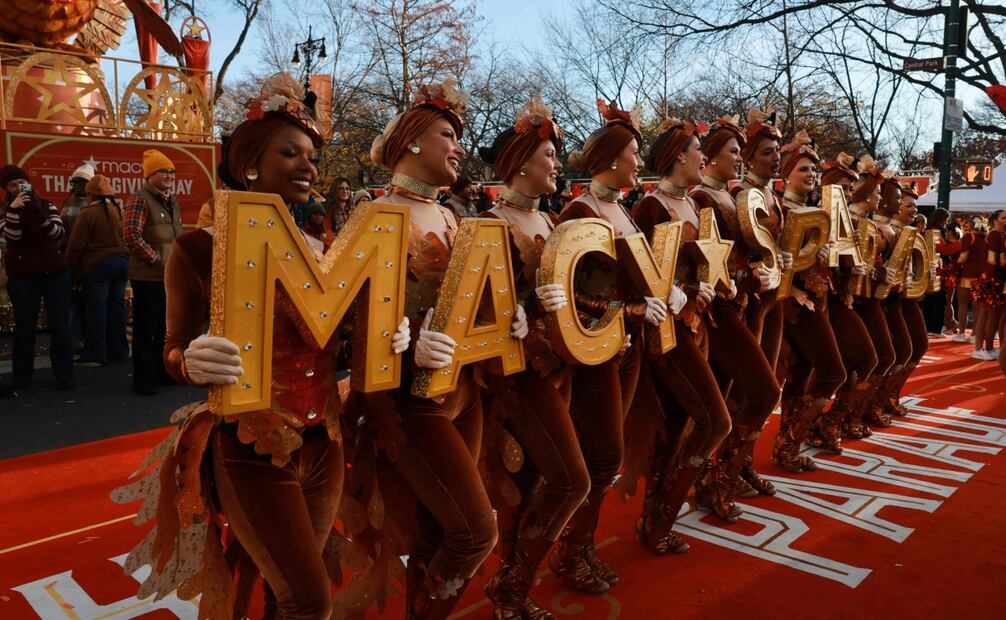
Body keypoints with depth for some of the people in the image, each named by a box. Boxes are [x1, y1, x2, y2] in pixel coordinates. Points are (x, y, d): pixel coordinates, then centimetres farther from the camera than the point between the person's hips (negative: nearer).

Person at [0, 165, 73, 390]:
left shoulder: (46, 205, 6)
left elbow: (58, 233, -8)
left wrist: (39, 214, -22)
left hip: (55, 272, 1)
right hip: (22, 276, 0)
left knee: (60, 325, 1)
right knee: (24, 327, 7)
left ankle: (64, 375, 6)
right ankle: (22, 377, 17)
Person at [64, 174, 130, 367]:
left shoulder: (88, 214, -11)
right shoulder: (118, 211, 9)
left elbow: (75, 246, -10)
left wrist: (70, 268, 1)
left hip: (98, 265, -6)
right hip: (121, 262, 6)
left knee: (96, 310, -1)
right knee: (117, 307, 11)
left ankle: (96, 355, 4)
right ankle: (118, 351, 17)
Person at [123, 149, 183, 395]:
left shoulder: (172, 202, 16)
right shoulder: (140, 199, -10)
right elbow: (131, 235, -18)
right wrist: (156, 259, -17)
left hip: (171, 276, 8)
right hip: (148, 276, -8)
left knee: (166, 326, 16)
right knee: (145, 328, 0)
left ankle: (164, 370, 27)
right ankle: (143, 378, 8)